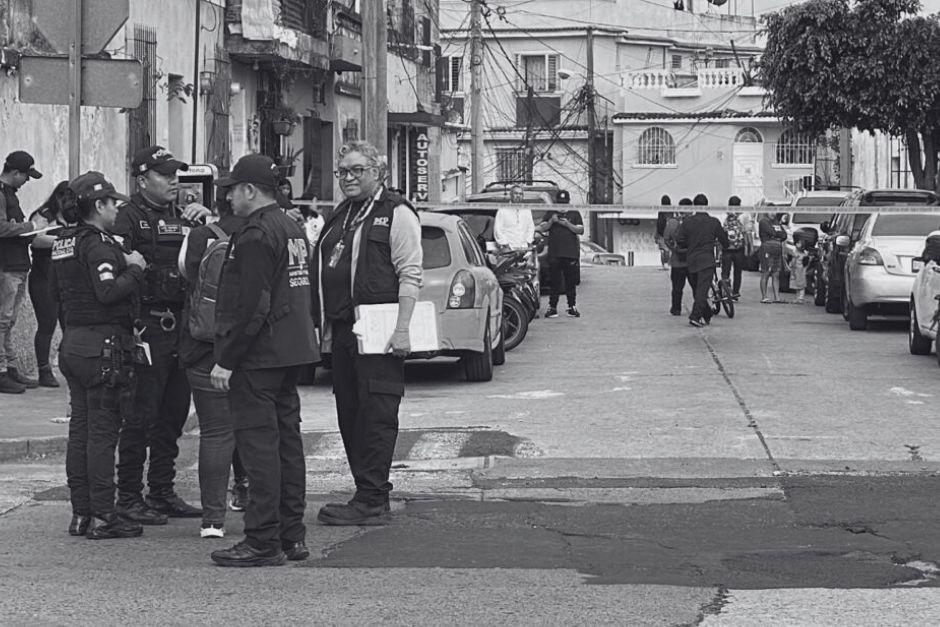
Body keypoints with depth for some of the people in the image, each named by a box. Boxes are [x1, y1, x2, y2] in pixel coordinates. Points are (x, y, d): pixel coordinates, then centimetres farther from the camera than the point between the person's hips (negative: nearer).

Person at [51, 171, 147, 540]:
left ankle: (80, 513, 15)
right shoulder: (98, 245, -16)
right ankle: (103, 517, -4)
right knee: (102, 432, -6)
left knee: (80, 430, 12)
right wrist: (134, 269, -14)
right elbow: (108, 292, -28)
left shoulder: (64, 243, 13)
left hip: (72, 342, 9)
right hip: (103, 346, -9)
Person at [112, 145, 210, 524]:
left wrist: (205, 222, 1)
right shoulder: (130, 217, -6)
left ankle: (163, 492, 22)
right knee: (141, 415, -5)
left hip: (181, 325, 8)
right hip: (148, 327, -8)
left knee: (173, 414, 13)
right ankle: (129, 497, 2)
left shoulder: (181, 217, 16)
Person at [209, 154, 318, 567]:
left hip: (257, 357, -10)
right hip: (291, 353, 10)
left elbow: (251, 307, -21)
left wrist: (225, 360, -17)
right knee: (287, 442, 13)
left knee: (259, 445, -7)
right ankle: (292, 536, 18)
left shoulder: (256, 236, -16)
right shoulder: (293, 230, 16)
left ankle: (263, 543, -6)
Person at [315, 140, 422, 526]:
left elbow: (410, 275, -11)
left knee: (377, 415, -8)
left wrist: (402, 329, -19)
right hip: (341, 331, 9)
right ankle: (366, 493, 15)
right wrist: (325, 329, 18)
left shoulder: (395, 214, -5)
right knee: (349, 415, 9)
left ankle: (373, 502, -8)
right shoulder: (340, 217, 21)